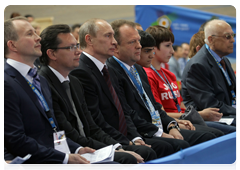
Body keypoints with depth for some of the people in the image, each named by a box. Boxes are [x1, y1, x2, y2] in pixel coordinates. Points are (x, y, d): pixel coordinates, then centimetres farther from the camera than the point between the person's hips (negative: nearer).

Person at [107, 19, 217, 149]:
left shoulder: (138, 69, 22)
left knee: (207, 137, -3)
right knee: (180, 145, -32)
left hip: (160, 130, 10)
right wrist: (158, 133, -16)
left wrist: (171, 126, 5)